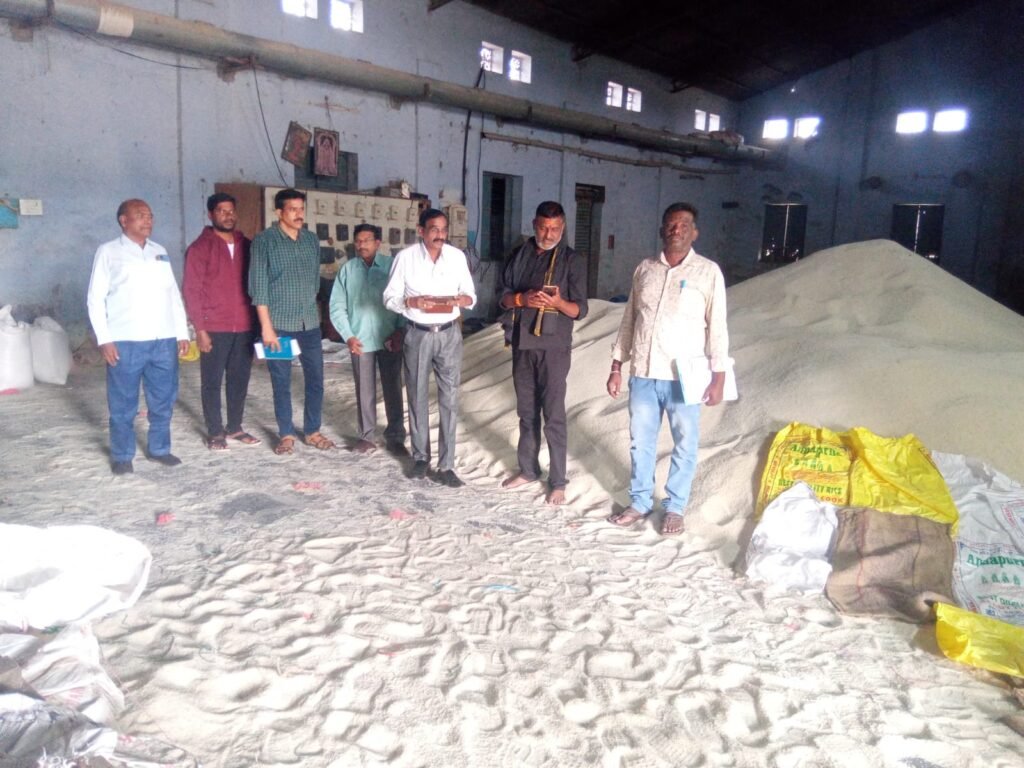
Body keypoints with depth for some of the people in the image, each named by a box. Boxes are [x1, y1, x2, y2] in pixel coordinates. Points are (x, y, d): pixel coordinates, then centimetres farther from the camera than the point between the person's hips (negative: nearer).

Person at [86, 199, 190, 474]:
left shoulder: (160, 252, 14)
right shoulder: (109, 252, 1)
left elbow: (173, 294, 15)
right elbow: (95, 298, -2)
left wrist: (182, 333, 10)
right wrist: (104, 338, -9)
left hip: (164, 340, 4)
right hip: (125, 342, -4)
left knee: (163, 400, 10)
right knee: (123, 403, 4)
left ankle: (159, 448, 25)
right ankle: (122, 456, 18)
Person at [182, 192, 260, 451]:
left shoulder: (246, 245, 11)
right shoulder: (200, 248, -3)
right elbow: (191, 290, -6)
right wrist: (199, 328, -12)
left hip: (244, 326, 4)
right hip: (214, 328, -4)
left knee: (240, 379, 10)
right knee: (212, 381, 3)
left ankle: (235, 427, 22)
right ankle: (215, 432, 13)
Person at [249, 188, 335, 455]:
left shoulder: (312, 240, 8)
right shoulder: (264, 241, -6)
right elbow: (258, 285, -10)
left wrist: (309, 307, 15)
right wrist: (266, 326, -14)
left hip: (310, 323, 4)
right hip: (279, 323, -4)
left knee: (315, 378, 7)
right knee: (281, 382, 5)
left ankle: (312, 431, 22)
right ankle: (286, 434, 18)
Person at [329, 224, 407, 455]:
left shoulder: (392, 265, -3)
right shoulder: (348, 269, 3)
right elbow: (337, 307, 4)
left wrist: (399, 331, -12)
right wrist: (348, 336, -4)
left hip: (389, 340, -1)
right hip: (360, 341, 1)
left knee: (393, 390, 6)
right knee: (365, 392, 8)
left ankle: (395, 437, 17)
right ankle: (366, 436, 21)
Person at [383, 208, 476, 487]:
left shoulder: (457, 256, 0)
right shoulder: (405, 257, -6)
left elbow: (471, 296, 6)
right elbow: (390, 298, -2)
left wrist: (459, 300, -17)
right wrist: (413, 302, -21)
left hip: (449, 334, 1)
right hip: (418, 334, -1)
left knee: (449, 399, 1)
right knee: (417, 397, 11)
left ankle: (446, 465, 10)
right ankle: (421, 456, 29)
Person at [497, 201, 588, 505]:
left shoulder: (572, 260, -3)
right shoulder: (519, 255, 9)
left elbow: (580, 310, -6)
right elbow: (502, 295, 7)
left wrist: (558, 302, -27)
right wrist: (522, 299, -14)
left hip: (553, 346, -4)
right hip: (522, 343, 5)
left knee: (553, 415, -3)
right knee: (527, 411, 14)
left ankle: (558, 482, 5)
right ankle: (528, 469, 28)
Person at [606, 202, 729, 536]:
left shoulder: (708, 271, -3)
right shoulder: (644, 269, 7)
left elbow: (717, 326, -3)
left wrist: (718, 376, -8)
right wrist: (617, 366, 9)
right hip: (643, 373, 3)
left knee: (684, 445, 8)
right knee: (640, 442, 13)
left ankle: (675, 508, 25)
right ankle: (640, 501, 29)